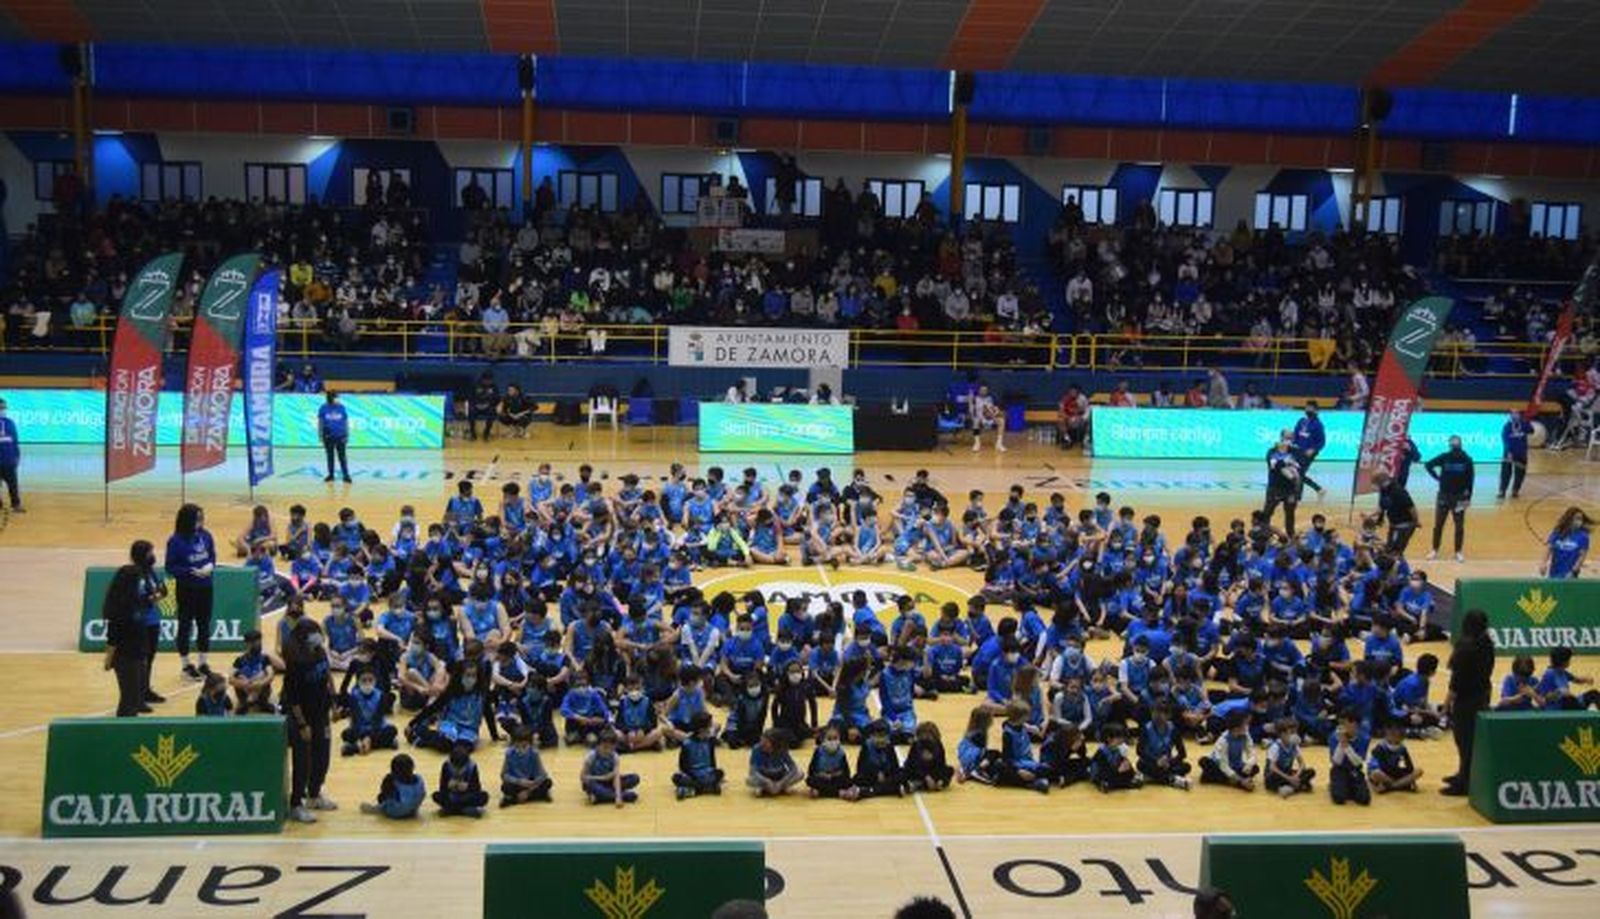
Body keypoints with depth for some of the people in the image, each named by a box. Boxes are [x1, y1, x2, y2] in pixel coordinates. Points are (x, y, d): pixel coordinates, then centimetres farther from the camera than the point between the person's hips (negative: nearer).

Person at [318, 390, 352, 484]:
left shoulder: (341, 408, 1)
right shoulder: (323, 408, -1)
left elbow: (346, 422, 6)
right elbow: (320, 422, 4)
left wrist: (347, 435, 4)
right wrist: (320, 434, -1)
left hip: (340, 436, -1)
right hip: (328, 436, 1)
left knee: (342, 456, -3)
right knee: (330, 456, 10)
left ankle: (346, 475, -2)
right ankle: (330, 474, 18)